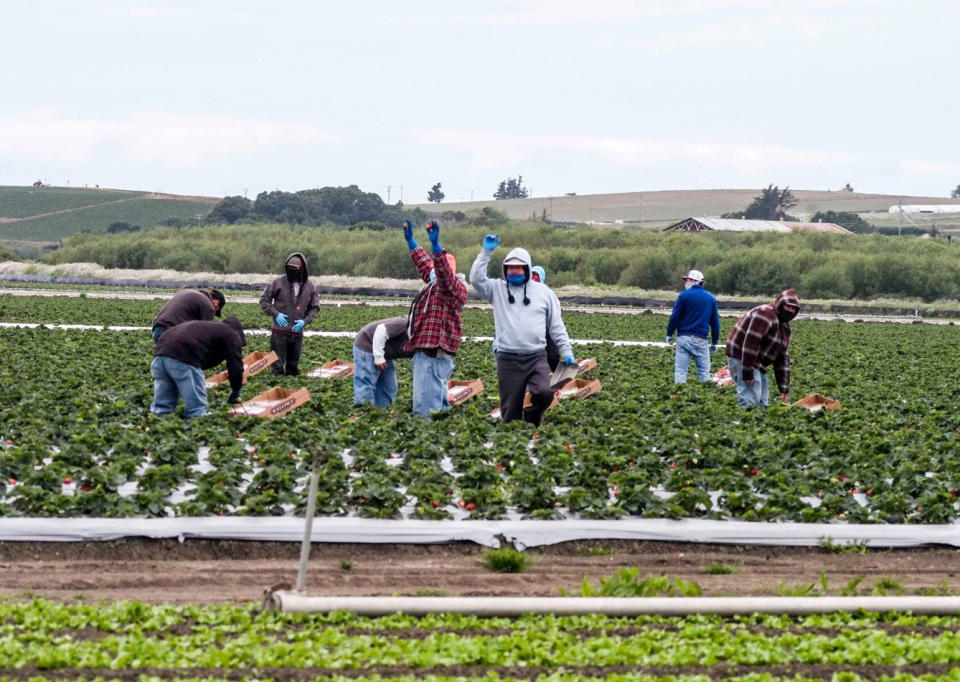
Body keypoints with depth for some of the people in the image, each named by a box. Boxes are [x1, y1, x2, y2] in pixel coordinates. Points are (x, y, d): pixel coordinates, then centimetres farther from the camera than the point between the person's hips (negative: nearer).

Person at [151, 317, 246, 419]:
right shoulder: (231, 334, 17)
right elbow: (236, 365, 9)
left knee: (160, 407, 14)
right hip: (182, 358, -8)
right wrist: (236, 391, 23)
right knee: (197, 409, -2)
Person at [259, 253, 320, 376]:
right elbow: (264, 300, 2)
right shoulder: (278, 282, -6)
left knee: (293, 369, 11)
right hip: (279, 332, -2)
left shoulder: (310, 286, 1)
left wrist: (305, 321, -7)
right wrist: (275, 314, -13)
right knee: (277, 366, -2)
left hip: (297, 332, 3)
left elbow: (314, 308, 11)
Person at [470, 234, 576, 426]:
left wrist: (567, 352, 7)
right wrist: (486, 252, -14)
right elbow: (476, 279, -10)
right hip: (508, 359, 0)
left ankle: (531, 422, 6)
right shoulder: (498, 289, 7)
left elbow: (556, 326, 12)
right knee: (510, 411, 1)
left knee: (544, 393, -21)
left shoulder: (543, 292, 9)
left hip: (537, 357, 0)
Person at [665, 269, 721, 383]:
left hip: (684, 337, -2)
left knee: (680, 370, 0)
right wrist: (714, 342, 18)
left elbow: (675, 317, -5)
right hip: (701, 340, 2)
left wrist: (669, 334, 7)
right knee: (704, 372, 7)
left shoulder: (684, 295, -3)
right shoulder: (711, 298, 9)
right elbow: (715, 321, 12)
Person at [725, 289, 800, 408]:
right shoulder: (765, 314, -17)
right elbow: (750, 343, -25)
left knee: (763, 402, 9)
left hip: (758, 364, 10)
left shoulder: (784, 326, 15)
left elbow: (783, 358, 17)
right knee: (750, 402, -18)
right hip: (740, 358, -10)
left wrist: (784, 388, 13)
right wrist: (747, 373, -27)